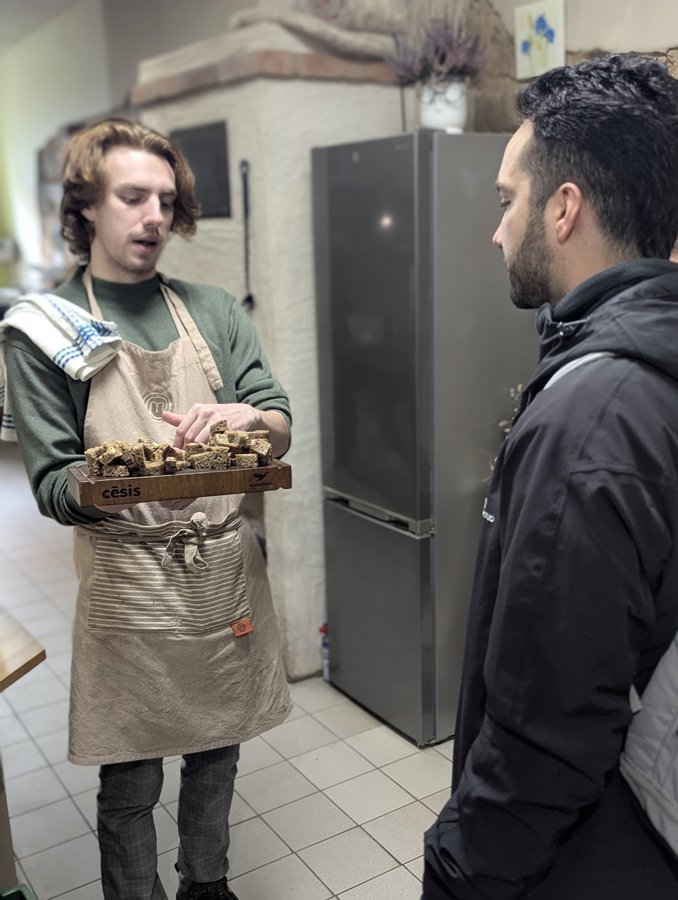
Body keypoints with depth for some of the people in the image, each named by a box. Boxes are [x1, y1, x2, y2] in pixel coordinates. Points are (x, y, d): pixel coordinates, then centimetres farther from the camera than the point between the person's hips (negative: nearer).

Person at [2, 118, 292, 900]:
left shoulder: (210, 309, 7)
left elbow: (279, 421, 1)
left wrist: (244, 419, -23)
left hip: (228, 571, 4)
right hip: (129, 583, -4)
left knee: (217, 757, 21)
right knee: (130, 787, 12)